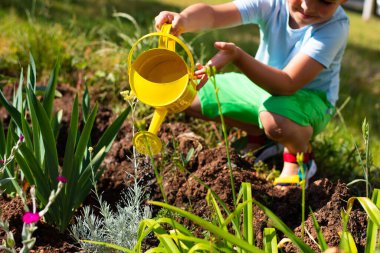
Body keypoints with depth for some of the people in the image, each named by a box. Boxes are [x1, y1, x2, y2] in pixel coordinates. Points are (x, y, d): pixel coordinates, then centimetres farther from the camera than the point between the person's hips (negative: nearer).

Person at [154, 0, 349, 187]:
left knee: (275, 120, -41)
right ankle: (259, 132, 11)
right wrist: (183, 20, -55)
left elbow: (287, 85, -37)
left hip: (310, 100, -5)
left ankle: (299, 156, -5)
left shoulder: (335, 26, -28)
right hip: (263, 84, 5)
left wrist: (237, 56, -50)